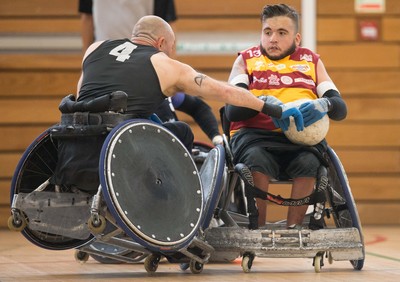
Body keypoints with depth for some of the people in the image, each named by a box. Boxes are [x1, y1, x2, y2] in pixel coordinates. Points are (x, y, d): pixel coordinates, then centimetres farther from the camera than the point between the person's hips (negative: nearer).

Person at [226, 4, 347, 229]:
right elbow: (232, 110, -1)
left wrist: (324, 104, -17)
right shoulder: (247, 60, 15)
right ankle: (258, 229, -28)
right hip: (254, 135, -1)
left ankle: (294, 229, -27)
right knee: (257, 159, -36)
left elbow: (340, 108, 8)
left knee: (309, 162, -34)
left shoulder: (312, 61, 19)